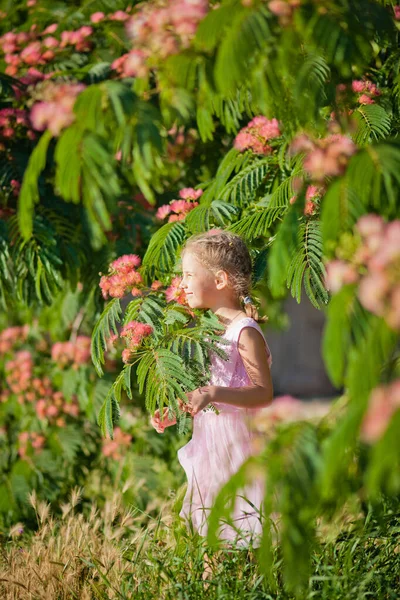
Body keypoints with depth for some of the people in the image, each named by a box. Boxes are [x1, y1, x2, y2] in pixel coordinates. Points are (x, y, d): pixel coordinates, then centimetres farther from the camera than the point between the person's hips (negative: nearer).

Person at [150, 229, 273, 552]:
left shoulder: (245, 332, -14)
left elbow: (264, 392, -22)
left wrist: (214, 394, -32)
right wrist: (174, 415, 10)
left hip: (237, 443, -9)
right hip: (208, 444, 9)